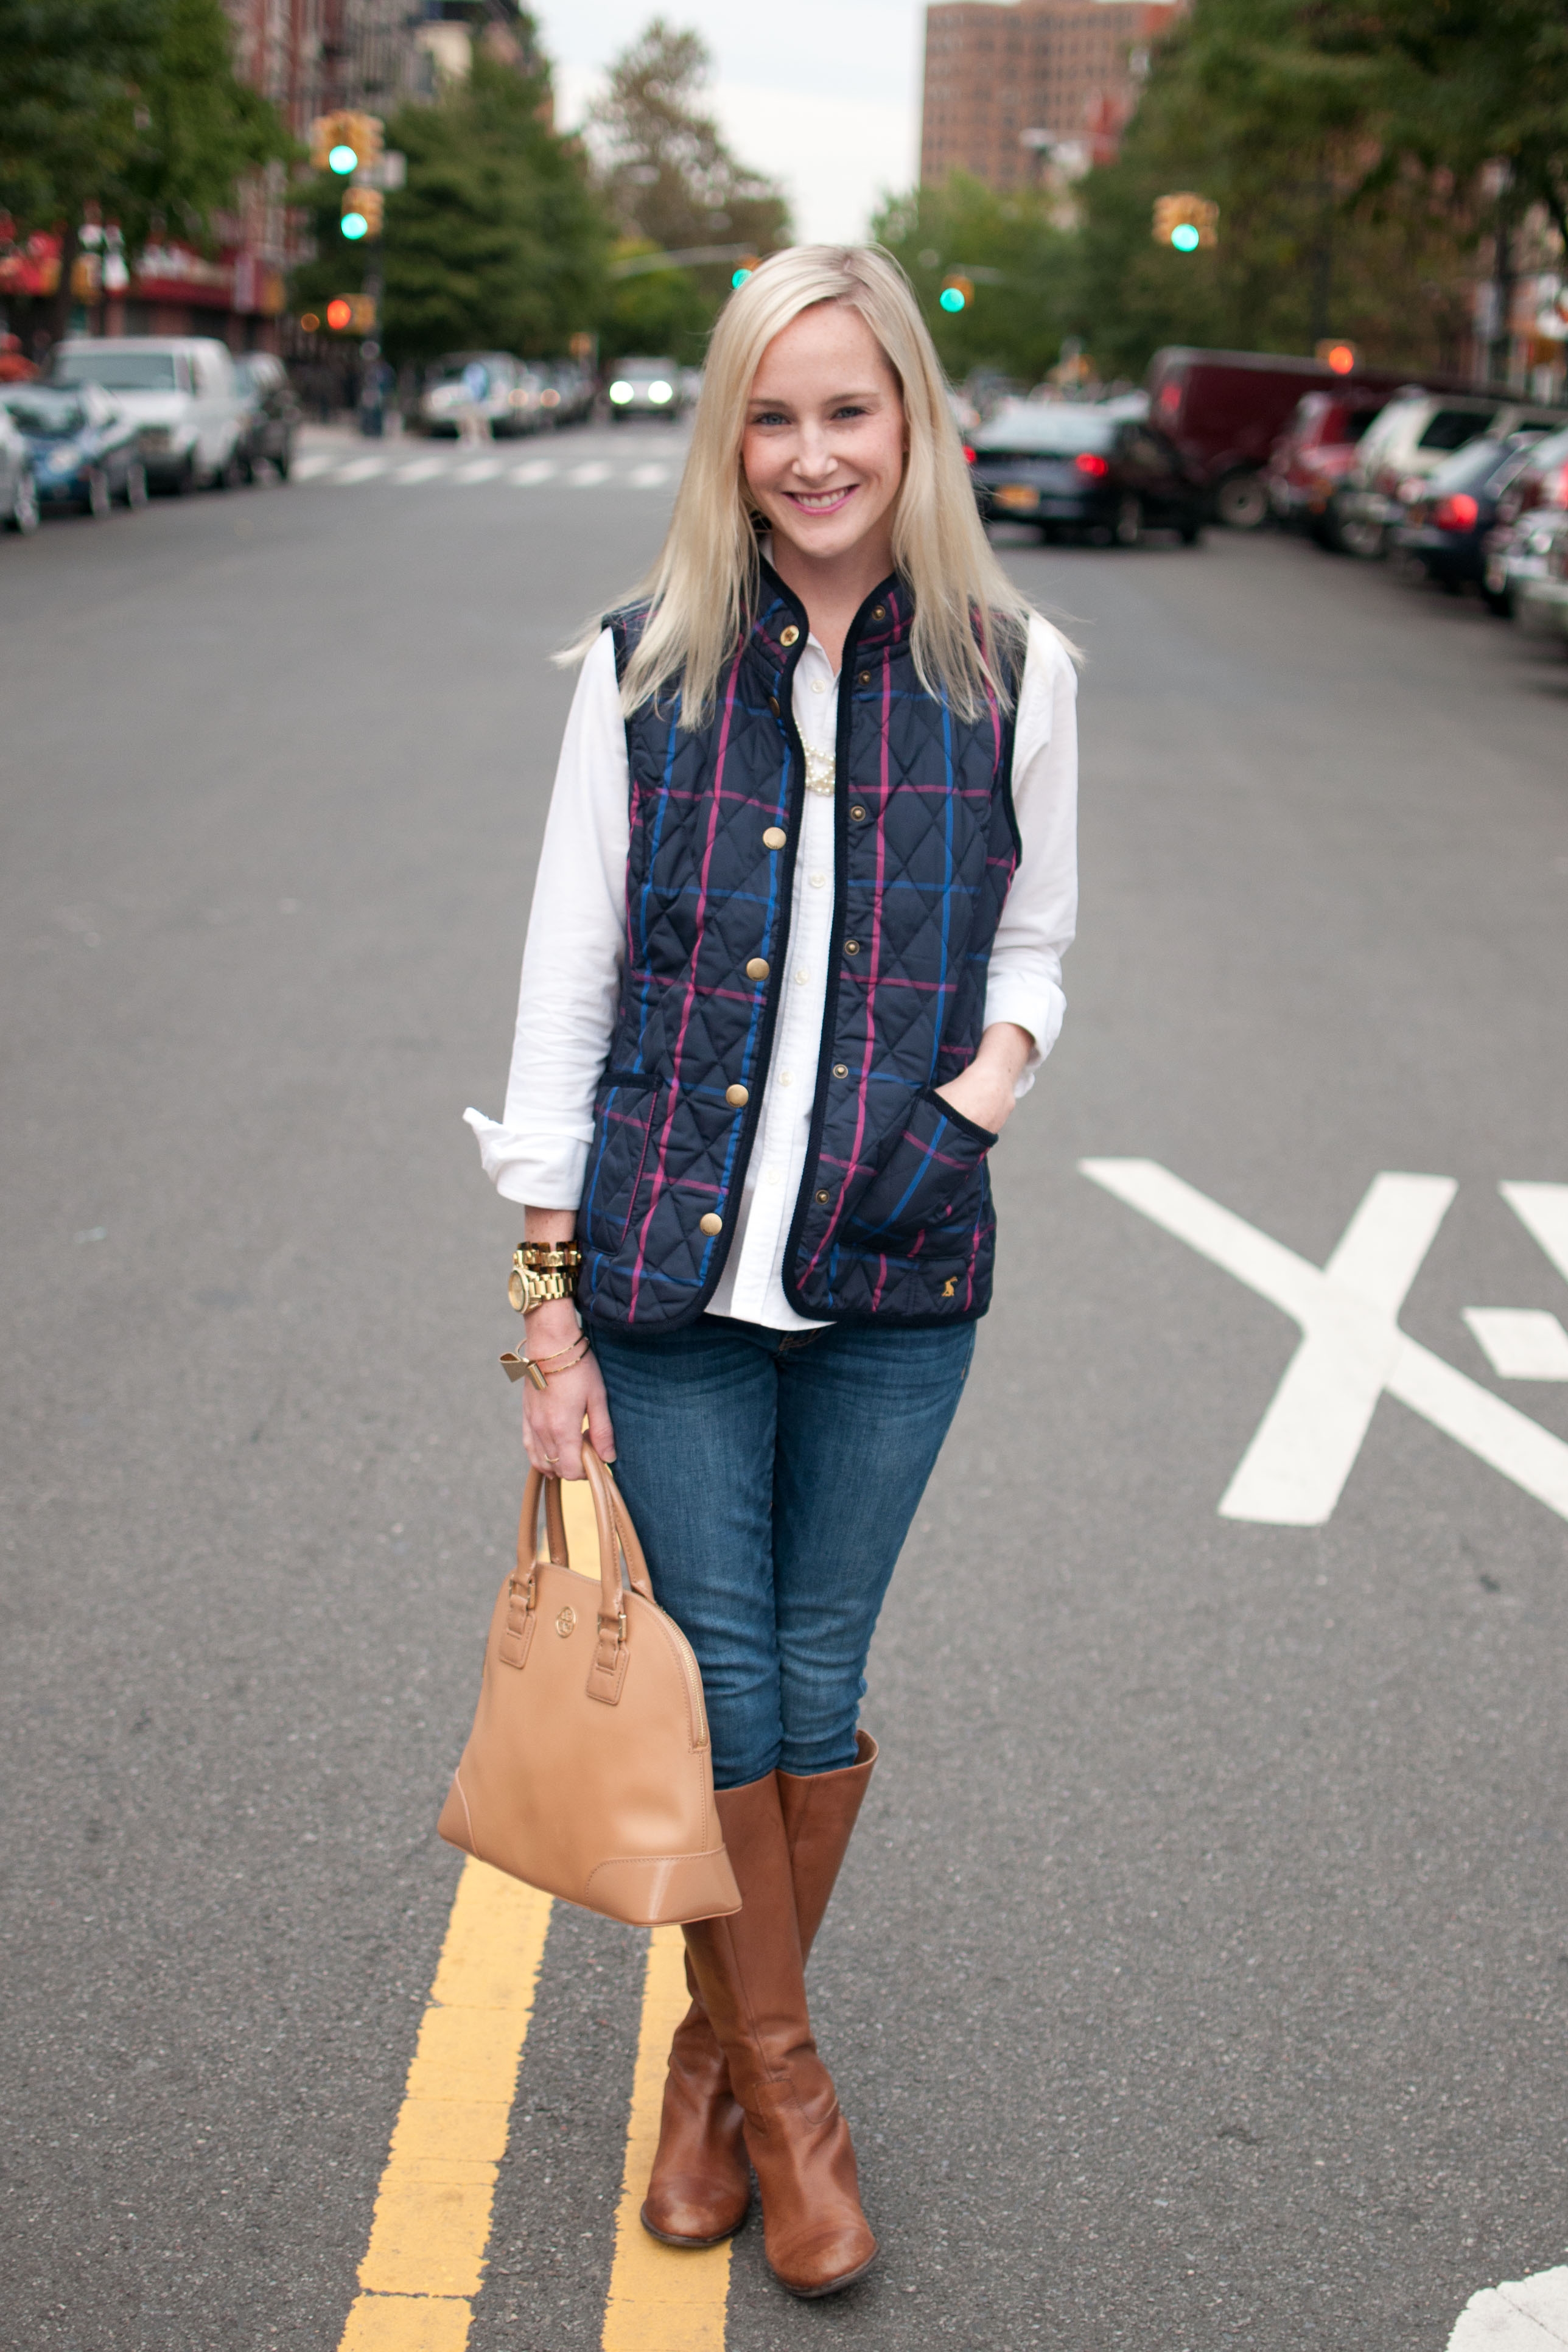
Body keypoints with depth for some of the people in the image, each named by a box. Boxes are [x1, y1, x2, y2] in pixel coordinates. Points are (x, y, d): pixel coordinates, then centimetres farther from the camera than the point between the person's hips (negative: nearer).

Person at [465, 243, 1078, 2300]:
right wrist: (550, 1300, -3)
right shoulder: (645, 668, -1)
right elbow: (568, 979, 0)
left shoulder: (1010, 670, 1)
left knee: (819, 1683, 10)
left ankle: (724, 2051, 34)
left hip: (897, 1282, 1)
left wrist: (993, 1070, -9)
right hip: (672, 1272, -1)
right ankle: (781, 2079, 27)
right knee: (716, 1677, 5)